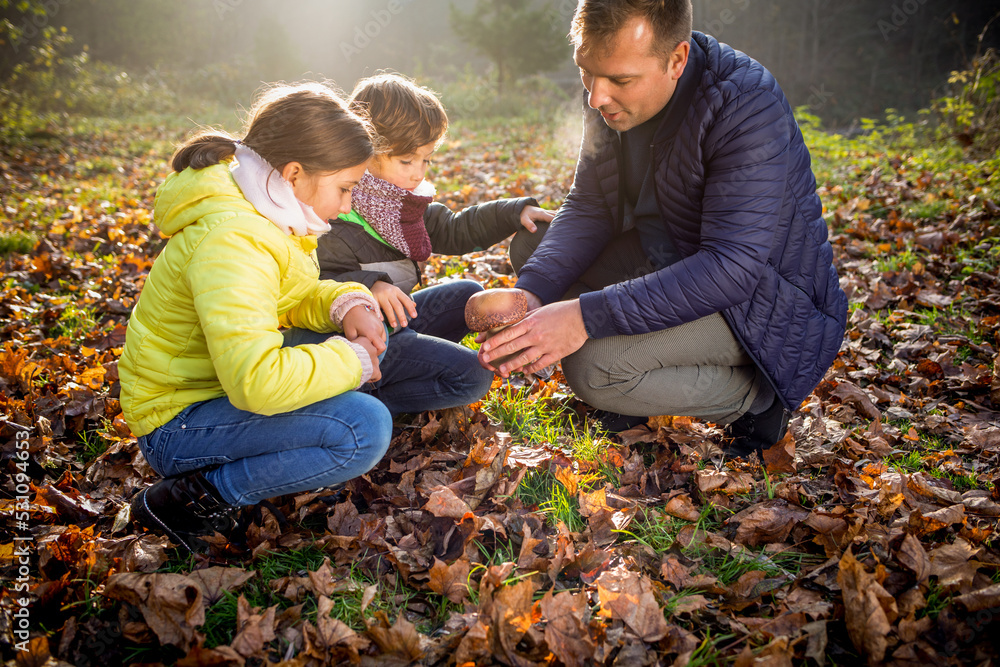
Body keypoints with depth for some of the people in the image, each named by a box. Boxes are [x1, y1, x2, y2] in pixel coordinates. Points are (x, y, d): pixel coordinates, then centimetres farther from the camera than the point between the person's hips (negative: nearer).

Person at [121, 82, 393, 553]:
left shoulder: (264, 211, 0)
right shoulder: (232, 241, -30)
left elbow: (291, 299, 14)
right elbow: (258, 381, -40)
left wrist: (347, 304, -8)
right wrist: (350, 361, -23)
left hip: (224, 381, 10)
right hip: (176, 424, -10)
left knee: (366, 341, 6)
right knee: (365, 429, -27)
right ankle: (194, 496, -11)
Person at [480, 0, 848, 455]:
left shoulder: (747, 106, -28)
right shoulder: (611, 94, -6)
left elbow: (733, 269, -34)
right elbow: (588, 209, -4)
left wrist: (587, 315, -40)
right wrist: (531, 292, -23)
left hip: (768, 299, -7)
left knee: (592, 364, -28)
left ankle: (754, 396, -2)